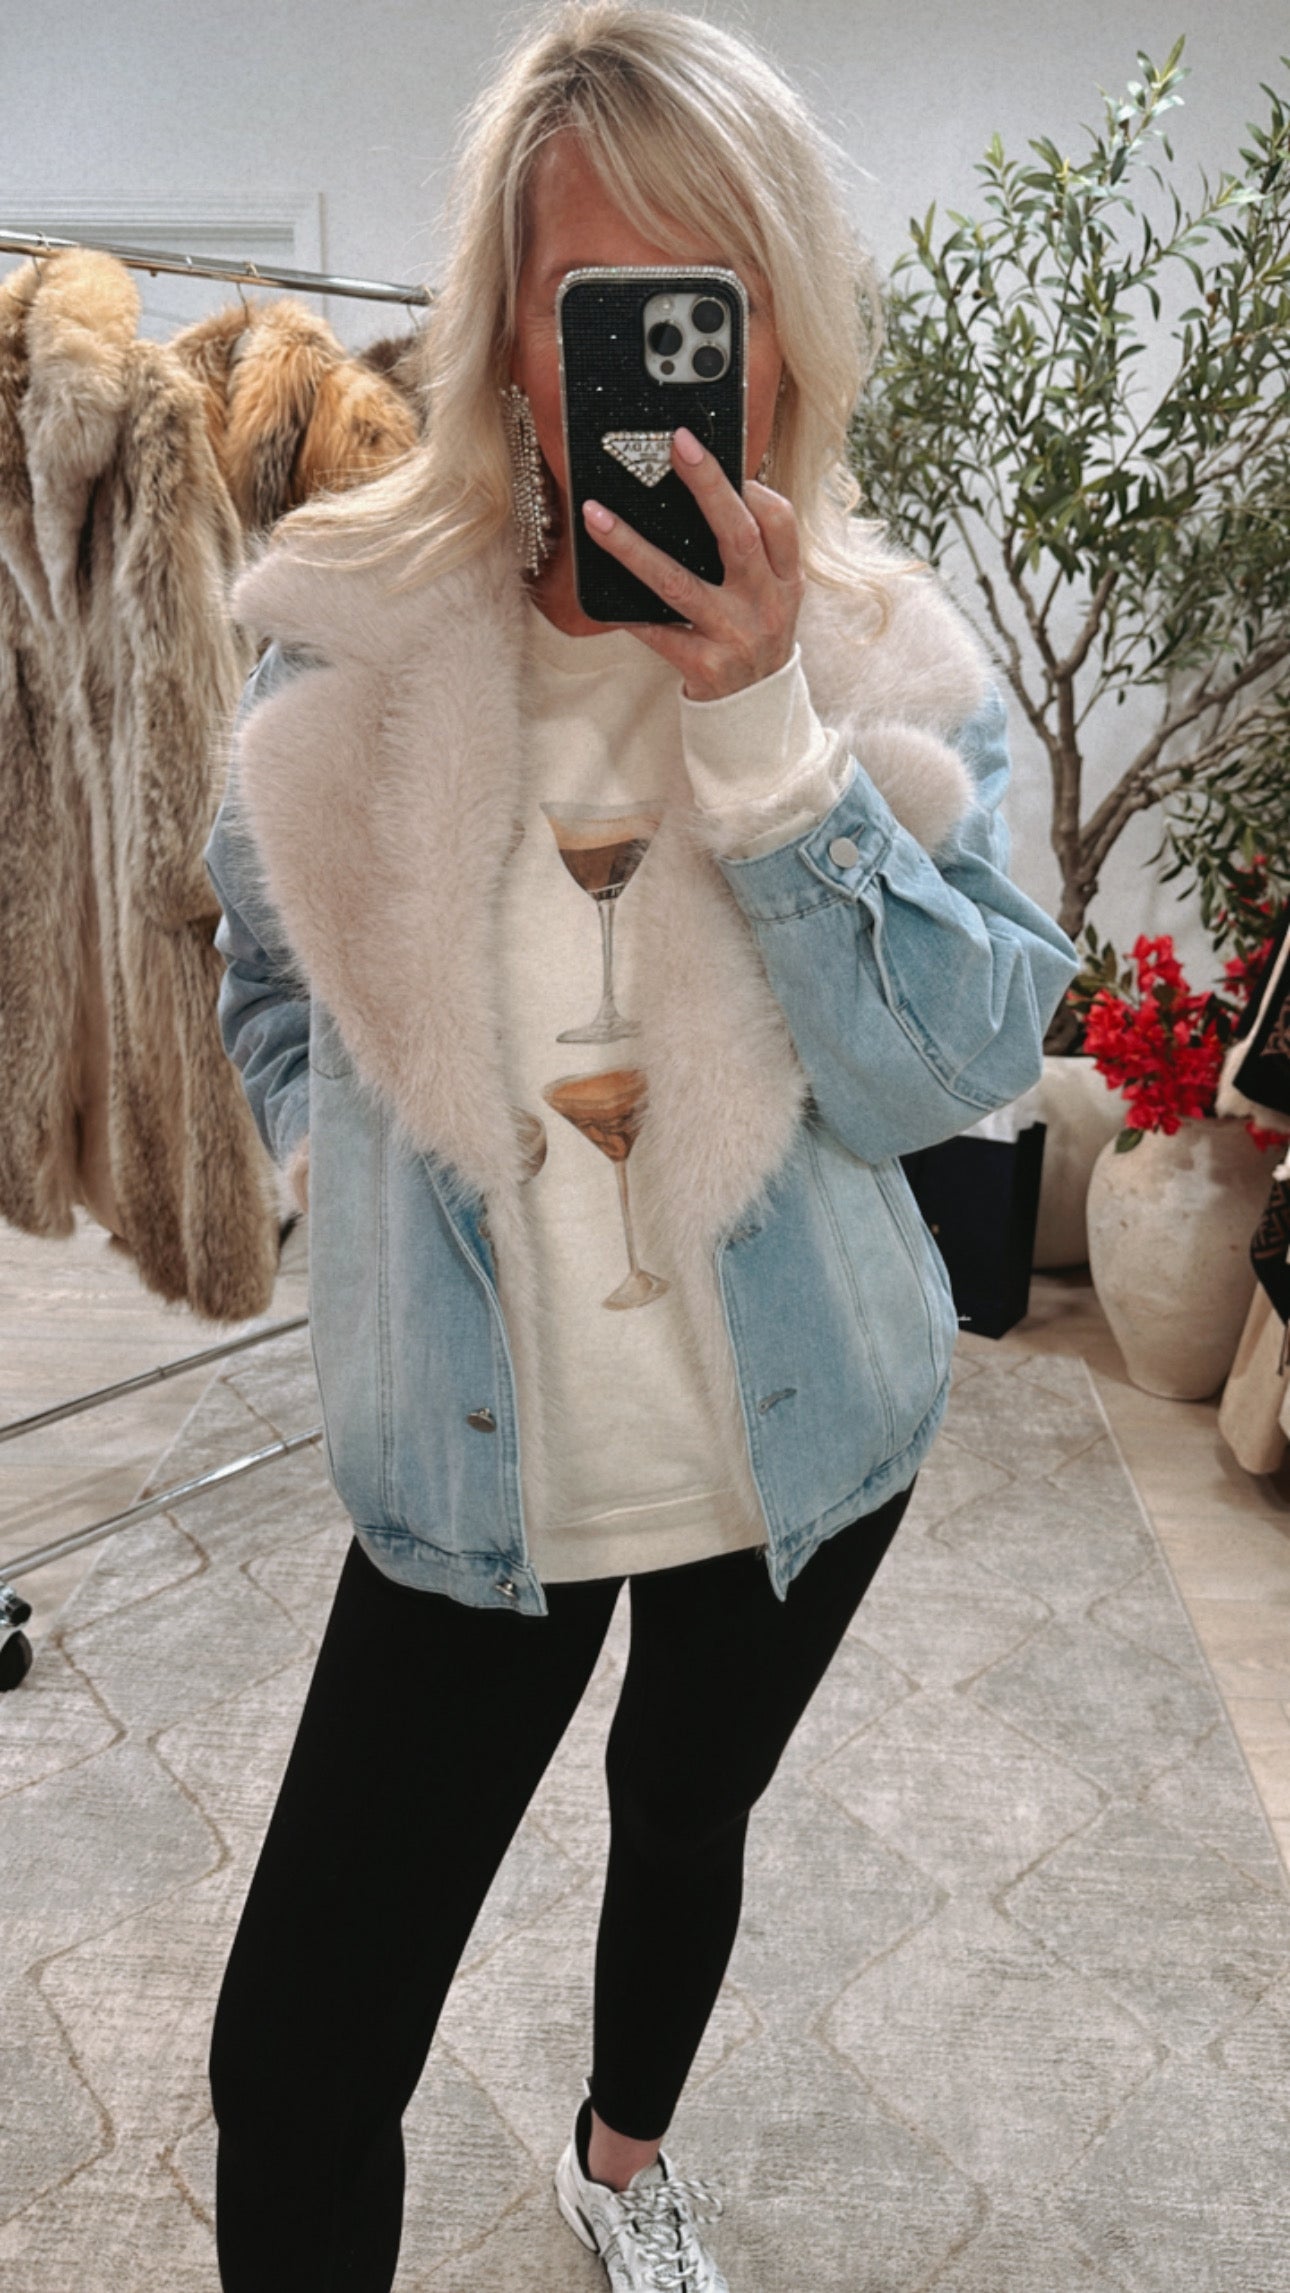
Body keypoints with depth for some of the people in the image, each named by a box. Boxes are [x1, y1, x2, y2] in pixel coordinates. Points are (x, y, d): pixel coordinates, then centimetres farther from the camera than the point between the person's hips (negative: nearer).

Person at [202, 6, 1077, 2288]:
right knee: (291, 2072, 4)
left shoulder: (887, 663, -9)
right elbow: (265, 960, 9)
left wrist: (760, 723, -28)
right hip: (472, 1463, 0)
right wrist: (340, 1153, -4)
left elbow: (952, 1072, -20)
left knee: (688, 1821, 27)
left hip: (798, 1435, 1)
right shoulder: (353, 636, -10)